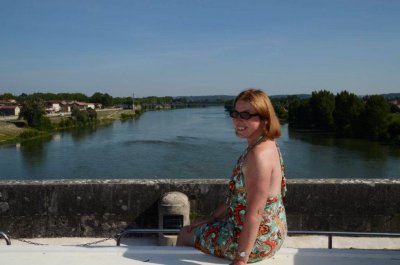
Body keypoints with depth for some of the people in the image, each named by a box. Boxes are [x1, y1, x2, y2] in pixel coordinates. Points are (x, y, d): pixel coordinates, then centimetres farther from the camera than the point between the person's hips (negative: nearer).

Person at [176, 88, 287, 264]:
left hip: (256, 240, -9)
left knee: (185, 234, 12)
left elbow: (255, 212, -29)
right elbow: (240, 195, 11)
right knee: (198, 228, 30)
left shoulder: (259, 154, -28)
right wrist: (212, 218, 13)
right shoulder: (263, 147, 4)